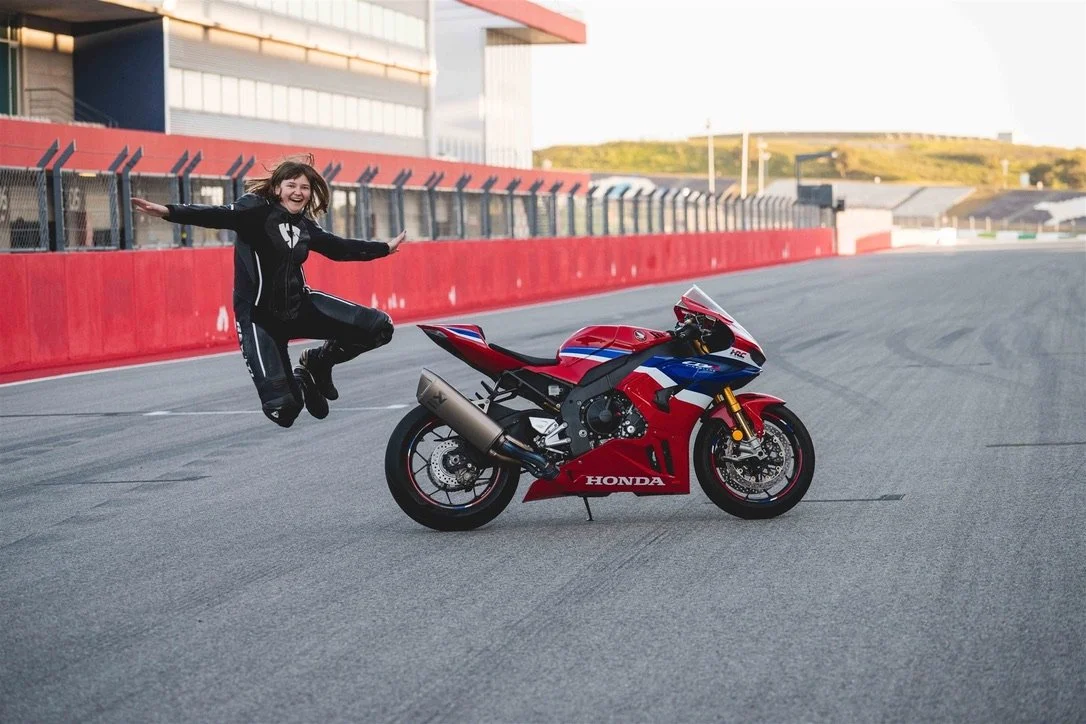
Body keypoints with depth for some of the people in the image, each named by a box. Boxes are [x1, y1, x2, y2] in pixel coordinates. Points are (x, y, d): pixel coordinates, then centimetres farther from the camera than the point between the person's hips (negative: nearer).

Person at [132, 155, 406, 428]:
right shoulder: (256, 209, -11)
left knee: (379, 327, -4)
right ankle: (298, 386, 23)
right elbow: (219, 215, -26)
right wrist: (169, 211, -42)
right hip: (259, 315, -6)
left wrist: (384, 248, 34)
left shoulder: (304, 225, 9)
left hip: (299, 305, 6)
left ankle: (317, 361, 17)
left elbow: (339, 248, 24)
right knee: (282, 407, -17)